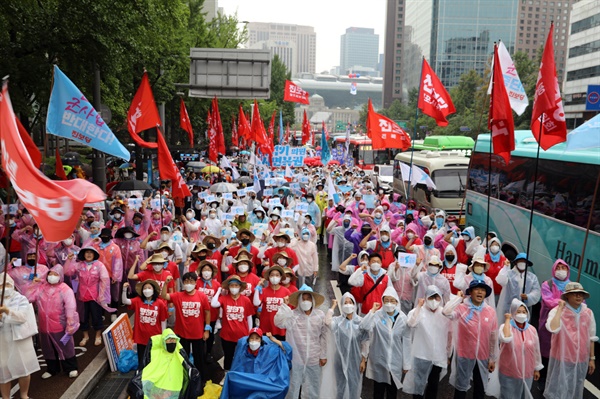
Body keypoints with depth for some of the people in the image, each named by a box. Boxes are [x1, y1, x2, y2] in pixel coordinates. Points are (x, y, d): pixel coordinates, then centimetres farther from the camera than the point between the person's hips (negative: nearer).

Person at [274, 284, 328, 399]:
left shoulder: (320, 315, -1)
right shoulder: (292, 315, -8)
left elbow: (323, 336, 4)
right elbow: (278, 322, -24)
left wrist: (323, 356, 5)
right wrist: (284, 305, -22)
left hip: (314, 359, 2)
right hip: (295, 359, -2)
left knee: (313, 389, 16)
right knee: (292, 387, 10)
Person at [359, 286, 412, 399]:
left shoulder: (402, 318, -5)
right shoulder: (377, 315, -10)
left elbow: (406, 342, 0)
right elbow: (363, 326, -26)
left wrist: (406, 363, 2)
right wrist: (372, 310, -20)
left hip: (395, 361, 1)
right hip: (379, 360, -1)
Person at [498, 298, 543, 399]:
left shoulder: (532, 329, -1)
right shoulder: (506, 327, -13)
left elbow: (536, 351, 10)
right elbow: (506, 338, -36)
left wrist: (537, 369, 15)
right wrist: (507, 320, -24)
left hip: (527, 373, 4)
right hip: (509, 373, -4)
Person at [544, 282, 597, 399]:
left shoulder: (588, 313, -1)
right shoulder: (557, 311, -14)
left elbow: (591, 338, 9)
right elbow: (553, 329, -34)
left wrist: (592, 358, 11)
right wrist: (560, 309, -24)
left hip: (581, 360, 4)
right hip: (562, 359, -4)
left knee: (575, 390, 20)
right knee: (558, 389, 7)